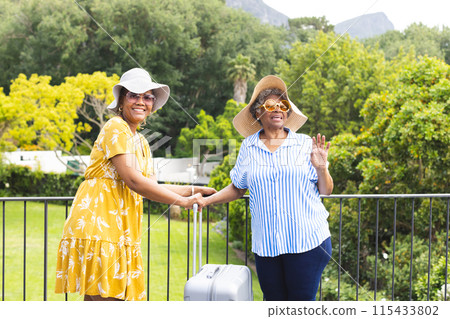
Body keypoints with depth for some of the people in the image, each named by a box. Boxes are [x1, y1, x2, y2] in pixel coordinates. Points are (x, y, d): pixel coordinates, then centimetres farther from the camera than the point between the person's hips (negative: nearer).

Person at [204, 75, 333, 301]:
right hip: (266, 243, 2)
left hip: (307, 240, -1)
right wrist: (206, 200, 7)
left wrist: (321, 168, -11)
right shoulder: (248, 147, 8)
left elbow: (325, 191, 7)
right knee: (273, 301, 7)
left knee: (302, 300, -1)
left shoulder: (305, 144, 4)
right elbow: (237, 189, 17)